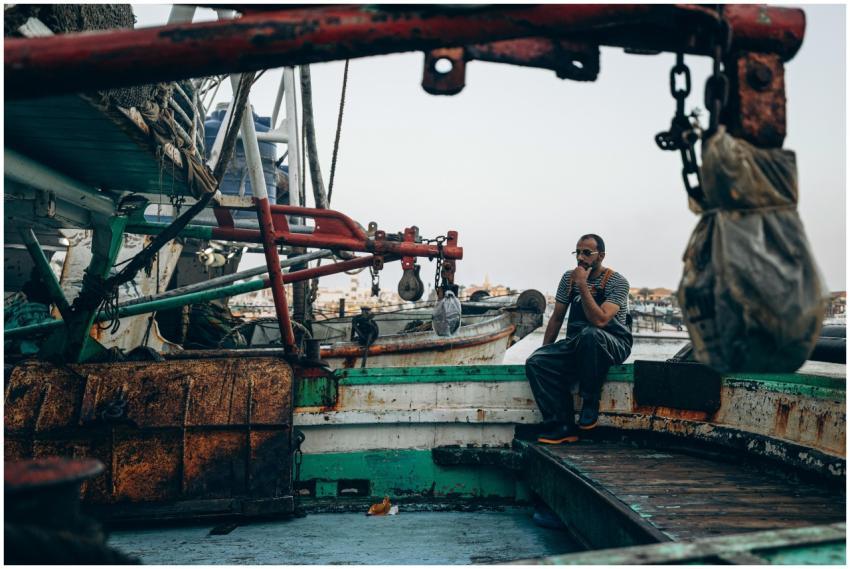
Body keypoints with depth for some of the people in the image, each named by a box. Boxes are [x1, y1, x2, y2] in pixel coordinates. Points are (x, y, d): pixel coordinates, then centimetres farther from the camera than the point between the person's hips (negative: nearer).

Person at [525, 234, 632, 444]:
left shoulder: (617, 282, -9)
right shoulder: (569, 278, 7)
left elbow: (600, 320, -25)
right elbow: (557, 317, 13)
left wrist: (582, 285, -23)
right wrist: (545, 349, 7)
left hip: (613, 345, -5)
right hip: (576, 345, 5)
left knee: (589, 334, -41)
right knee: (535, 362, -21)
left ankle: (590, 402, -20)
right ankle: (563, 428, -19)